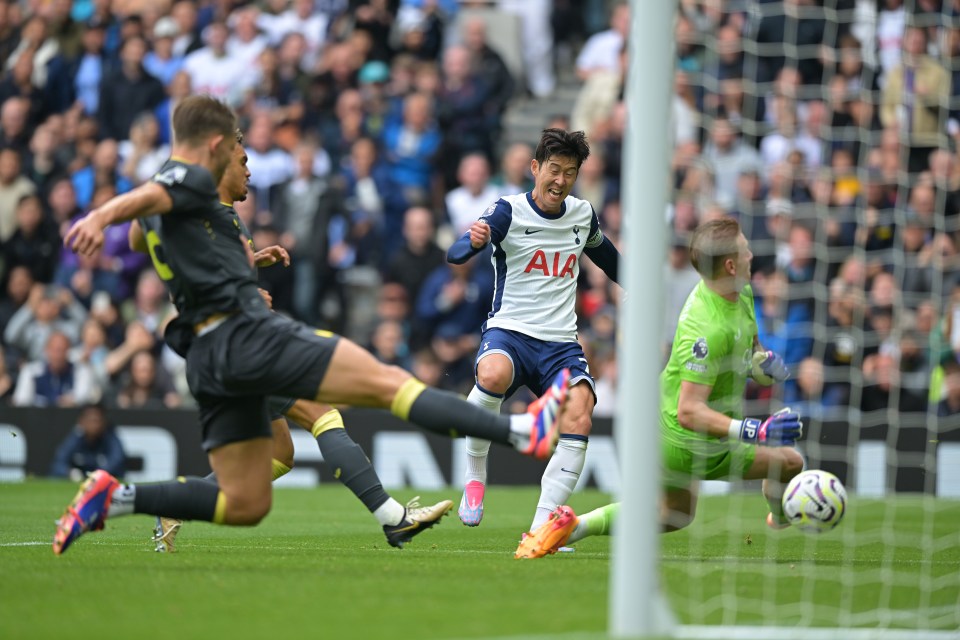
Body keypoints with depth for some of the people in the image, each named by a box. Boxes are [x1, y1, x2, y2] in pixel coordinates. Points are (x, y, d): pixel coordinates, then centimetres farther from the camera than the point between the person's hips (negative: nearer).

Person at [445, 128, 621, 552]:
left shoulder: (583, 215, 10)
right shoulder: (508, 211, -5)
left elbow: (607, 257, 32)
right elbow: (455, 254, -20)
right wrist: (473, 240, -43)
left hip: (561, 343, 4)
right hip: (509, 331, -4)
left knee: (578, 418, -23)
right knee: (493, 374, -39)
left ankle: (540, 532, -17)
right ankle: (475, 473, -14)